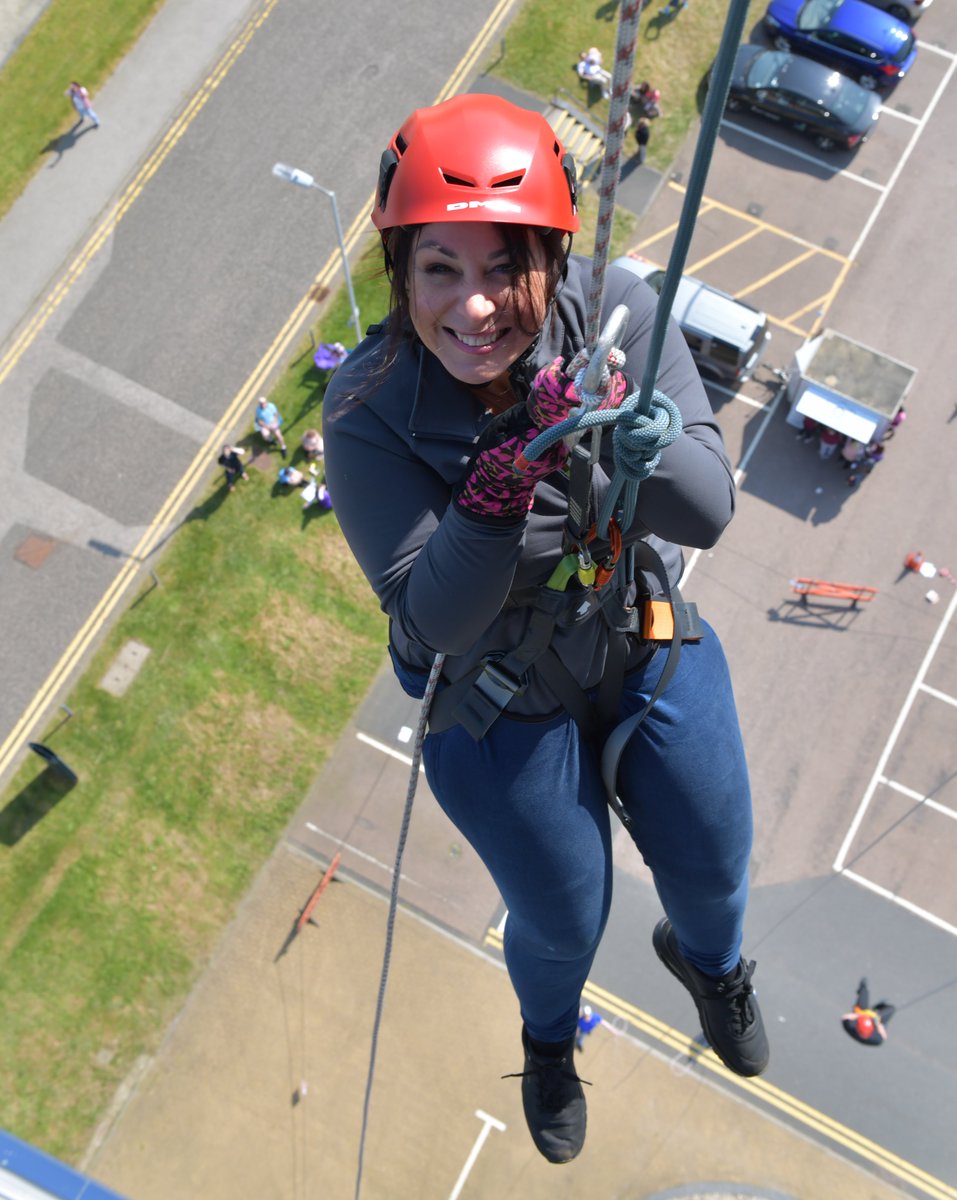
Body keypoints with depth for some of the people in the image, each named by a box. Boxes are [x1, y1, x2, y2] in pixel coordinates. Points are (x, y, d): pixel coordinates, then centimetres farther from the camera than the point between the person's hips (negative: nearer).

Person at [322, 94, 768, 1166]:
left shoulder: (616, 312, -22)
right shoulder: (369, 408, -28)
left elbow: (707, 510, -24)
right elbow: (433, 620, -26)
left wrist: (603, 418, -42)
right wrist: (499, 483, -42)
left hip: (647, 644, 3)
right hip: (496, 699, -2)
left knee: (712, 862, 21)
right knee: (563, 919, 17)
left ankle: (706, 957, 63)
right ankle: (549, 1036, 57)